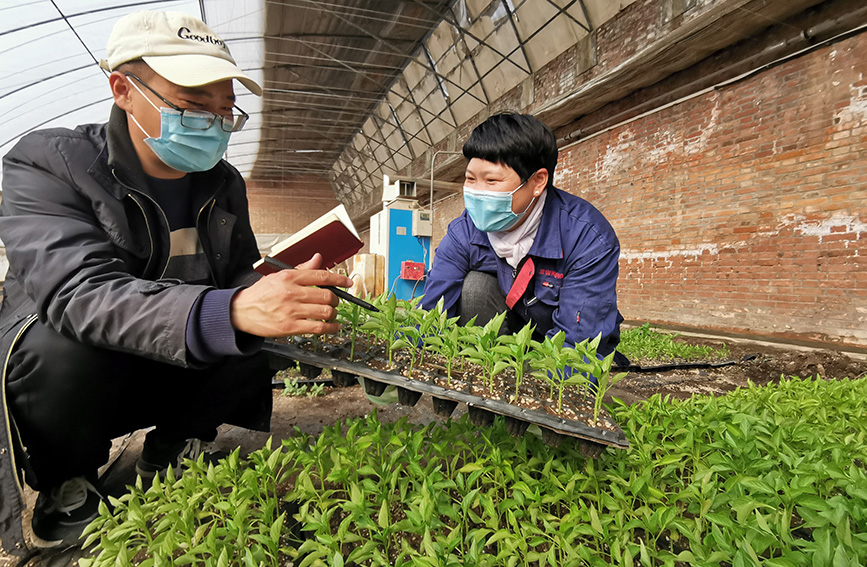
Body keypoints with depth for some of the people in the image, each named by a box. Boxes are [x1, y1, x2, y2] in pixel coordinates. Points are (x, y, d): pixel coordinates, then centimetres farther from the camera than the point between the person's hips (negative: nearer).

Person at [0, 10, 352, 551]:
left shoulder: (225, 183, 0)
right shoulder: (45, 164, -17)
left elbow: (238, 274, 7)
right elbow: (81, 292, -35)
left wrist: (279, 295, -19)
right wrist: (229, 310, -53)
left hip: (171, 373, 4)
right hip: (45, 372, -3)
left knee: (250, 362, -21)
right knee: (67, 339, -34)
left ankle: (166, 453, 8)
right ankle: (65, 492, -4)